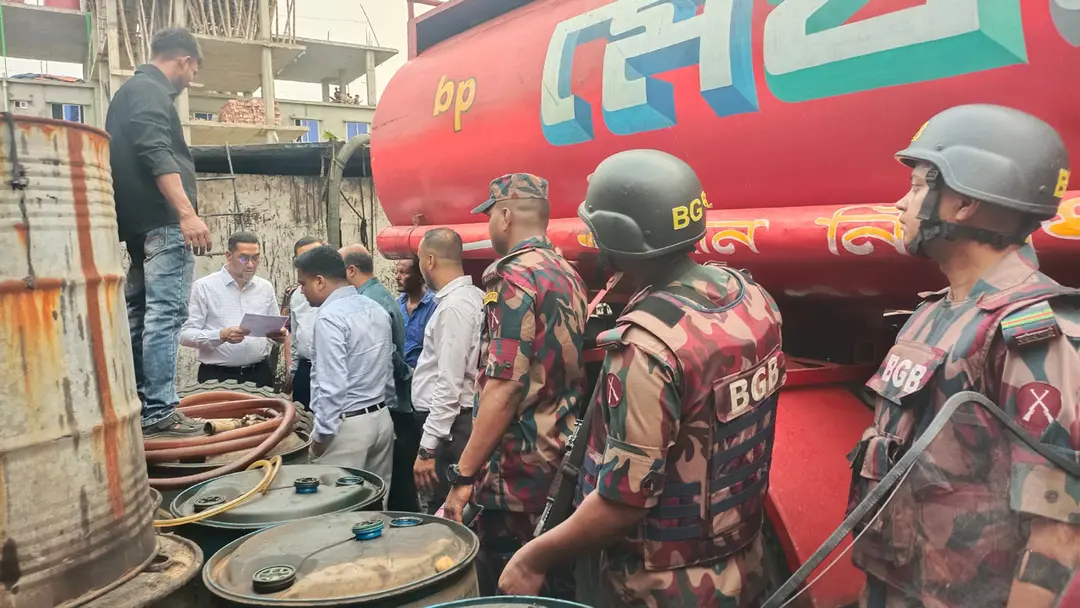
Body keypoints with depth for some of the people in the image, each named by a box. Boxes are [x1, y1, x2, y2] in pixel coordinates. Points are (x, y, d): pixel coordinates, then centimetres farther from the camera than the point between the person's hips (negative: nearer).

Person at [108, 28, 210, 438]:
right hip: (162, 219, -11)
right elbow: (157, 155, -21)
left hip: (139, 221, 11)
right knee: (166, 313, -13)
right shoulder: (150, 92, -7)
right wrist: (187, 213, -28)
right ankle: (158, 411, -14)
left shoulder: (130, 90, 25)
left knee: (139, 312, 11)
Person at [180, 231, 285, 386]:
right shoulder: (204, 286, -5)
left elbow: (275, 328, 14)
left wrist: (279, 333, -9)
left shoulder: (266, 287, 9)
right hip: (217, 376, -4)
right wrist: (221, 335, -25)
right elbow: (185, 334, -10)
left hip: (260, 374, 4)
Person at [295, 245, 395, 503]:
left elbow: (332, 384, -20)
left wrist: (322, 433, -12)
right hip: (381, 417, 9)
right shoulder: (376, 309, 10)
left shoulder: (330, 316, -16)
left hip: (347, 424, -9)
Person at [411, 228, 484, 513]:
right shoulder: (470, 296, 10)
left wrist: (428, 447, -21)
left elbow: (449, 384, -23)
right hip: (453, 422, 10)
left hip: (448, 426, -10)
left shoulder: (454, 306, -19)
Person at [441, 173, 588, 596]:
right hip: (563, 463, 9)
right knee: (552, 589, 18)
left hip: (519, 472, -9)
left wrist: (464, 474, -17)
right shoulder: (569, 275, 12)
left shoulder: (514, 277, -15)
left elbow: (504, 388, -22)